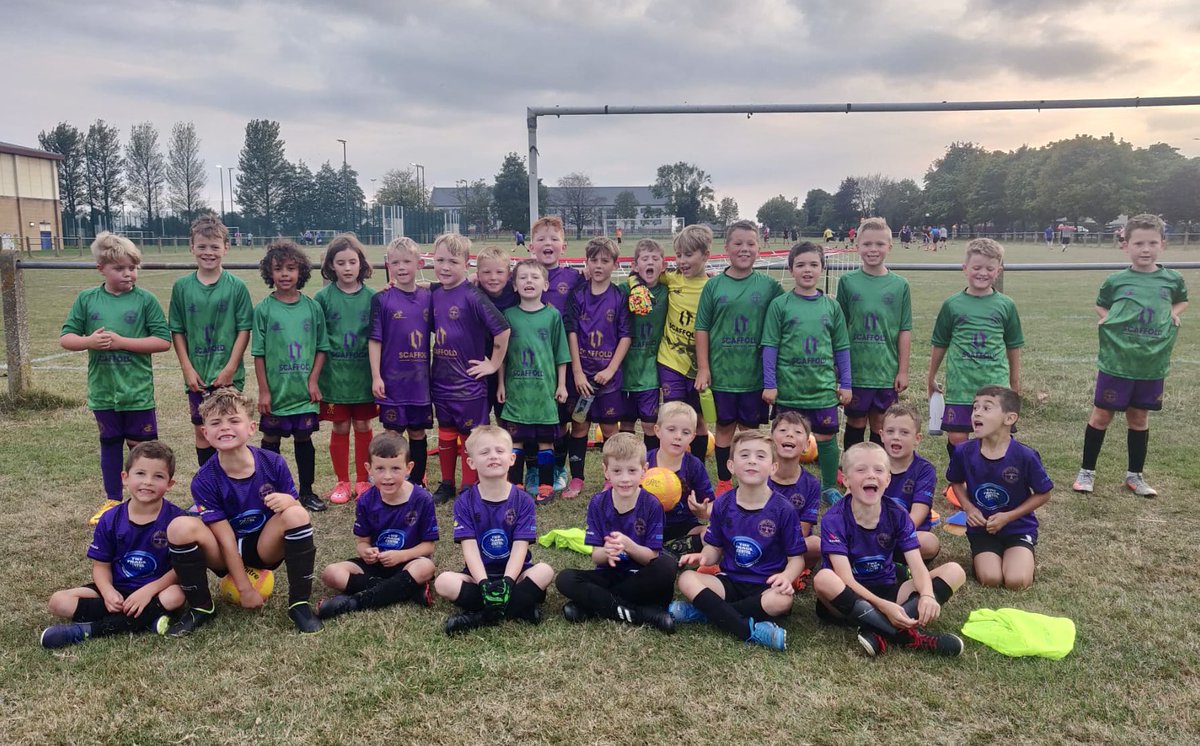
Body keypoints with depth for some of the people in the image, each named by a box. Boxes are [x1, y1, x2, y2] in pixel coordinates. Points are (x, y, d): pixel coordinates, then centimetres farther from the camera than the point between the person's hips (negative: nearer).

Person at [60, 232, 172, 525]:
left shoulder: (145, 299, -7)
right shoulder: (86, 299, 1)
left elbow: (163, 341, -10)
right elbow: (65, 338, 4)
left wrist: (122, 341, -17)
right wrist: (89, 341, -17)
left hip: (138, 392, -3)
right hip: (103, 391, 3)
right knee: (110, 445, 17)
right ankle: (112, 501, 31)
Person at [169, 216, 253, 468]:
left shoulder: (236, 286, -4)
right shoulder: (182, 286, 2)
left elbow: (244, 330, -5)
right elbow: (177, 331, 5)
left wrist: (230, 368, -10)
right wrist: (187, 368, -4)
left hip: (228, 376, -2)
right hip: (197, 376, 2)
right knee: (202, 431, 10)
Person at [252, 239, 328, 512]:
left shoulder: (312, 307, -1)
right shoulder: (264, 309, -5)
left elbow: (322, 348, 5)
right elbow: (258, 353, -4)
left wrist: (313, 380, -3)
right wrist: (263, 390, -6)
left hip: (304, 391, 1)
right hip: (275, 391, -1)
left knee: (304, 439, 11)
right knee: (271, 440, 10)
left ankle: (307, 491, 24)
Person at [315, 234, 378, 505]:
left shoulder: (371, 297, 0)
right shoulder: (323, 297, -3)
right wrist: (316, 377, -3)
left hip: (364, 375, 1)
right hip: (335, 375, -1)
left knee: (363, 427, 8)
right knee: (340, 428, 7)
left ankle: (362, 481, 22)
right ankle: (342, 482, 21)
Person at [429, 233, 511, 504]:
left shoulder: (472, 296, -17)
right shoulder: (434, 295, 3)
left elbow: (502, 329, -20)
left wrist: (494, 364, -14)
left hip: (468, 382, -6)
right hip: (441, 380, 6)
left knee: (469, 436, 7)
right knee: (446, 434, 17)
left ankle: (468, 489, 19)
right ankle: (447, 484, 31)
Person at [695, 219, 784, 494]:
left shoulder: (770, 285, 0)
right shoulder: (714, 285, -1)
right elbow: (702, 328, 1)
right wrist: (703, 367, -3)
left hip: (755, 372, 0)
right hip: (722, 371, 0)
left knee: (750, 428, 10)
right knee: (725, 426, 10)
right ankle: (724, 482, 23)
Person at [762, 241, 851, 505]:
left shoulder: (831, 305, 4)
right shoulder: (780, 305, -3)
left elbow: (842, 348, 9)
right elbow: (770, 347, -3)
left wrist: (845, 384, 8)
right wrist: (769, 384, -5)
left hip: (823, 386, 2)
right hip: (789, 387, -2)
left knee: (826, 437, 8)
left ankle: (829, 488, 25)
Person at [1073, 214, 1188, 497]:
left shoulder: (1172, 279, 0)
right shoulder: (1115, 280, -4)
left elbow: (1182, 301, 21)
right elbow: (1100, 306, 14)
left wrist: (1174, 312, 0)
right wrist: (1108, 320, -5)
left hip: (1153, 364, 2)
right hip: (1116, 361, -2)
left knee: (1139, 417, 13)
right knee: (1101, 415, 6)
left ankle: (1135, 474, 28)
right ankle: (1087, 471, 19)